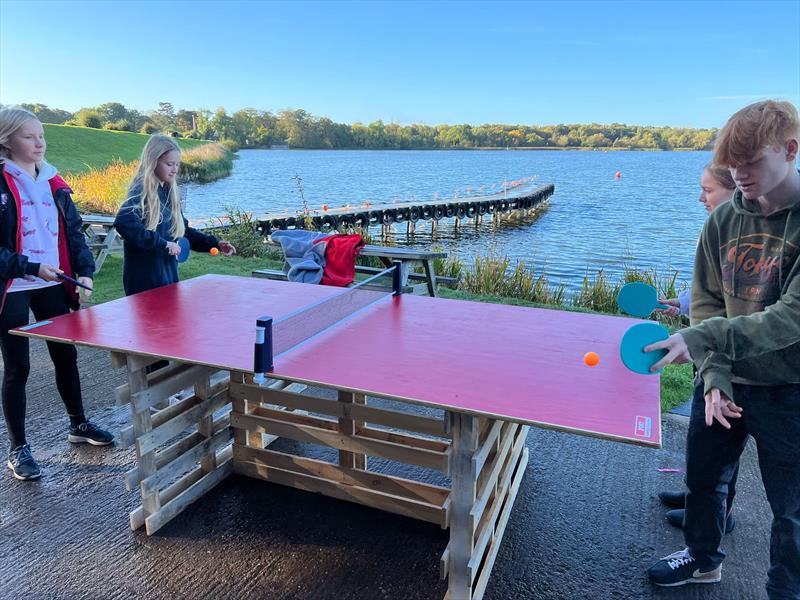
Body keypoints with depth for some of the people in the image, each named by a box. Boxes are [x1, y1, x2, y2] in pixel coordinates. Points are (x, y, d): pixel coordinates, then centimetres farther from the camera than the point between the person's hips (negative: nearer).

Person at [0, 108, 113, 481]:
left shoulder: (53, 182, 7)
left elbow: (73, 232, 9)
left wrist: (85, 271, -3)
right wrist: (31, 268, -21)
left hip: (53, 285, 5)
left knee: (66, 355, 13)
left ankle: (79, 425, 32)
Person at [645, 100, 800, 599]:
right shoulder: (725, 220, -2)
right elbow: (706, 304, 0)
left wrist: (702, 339, -34)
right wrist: (714, 375, -11)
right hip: (724, 384, 5)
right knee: (703, 478, 20)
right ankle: (704, 558, 46)